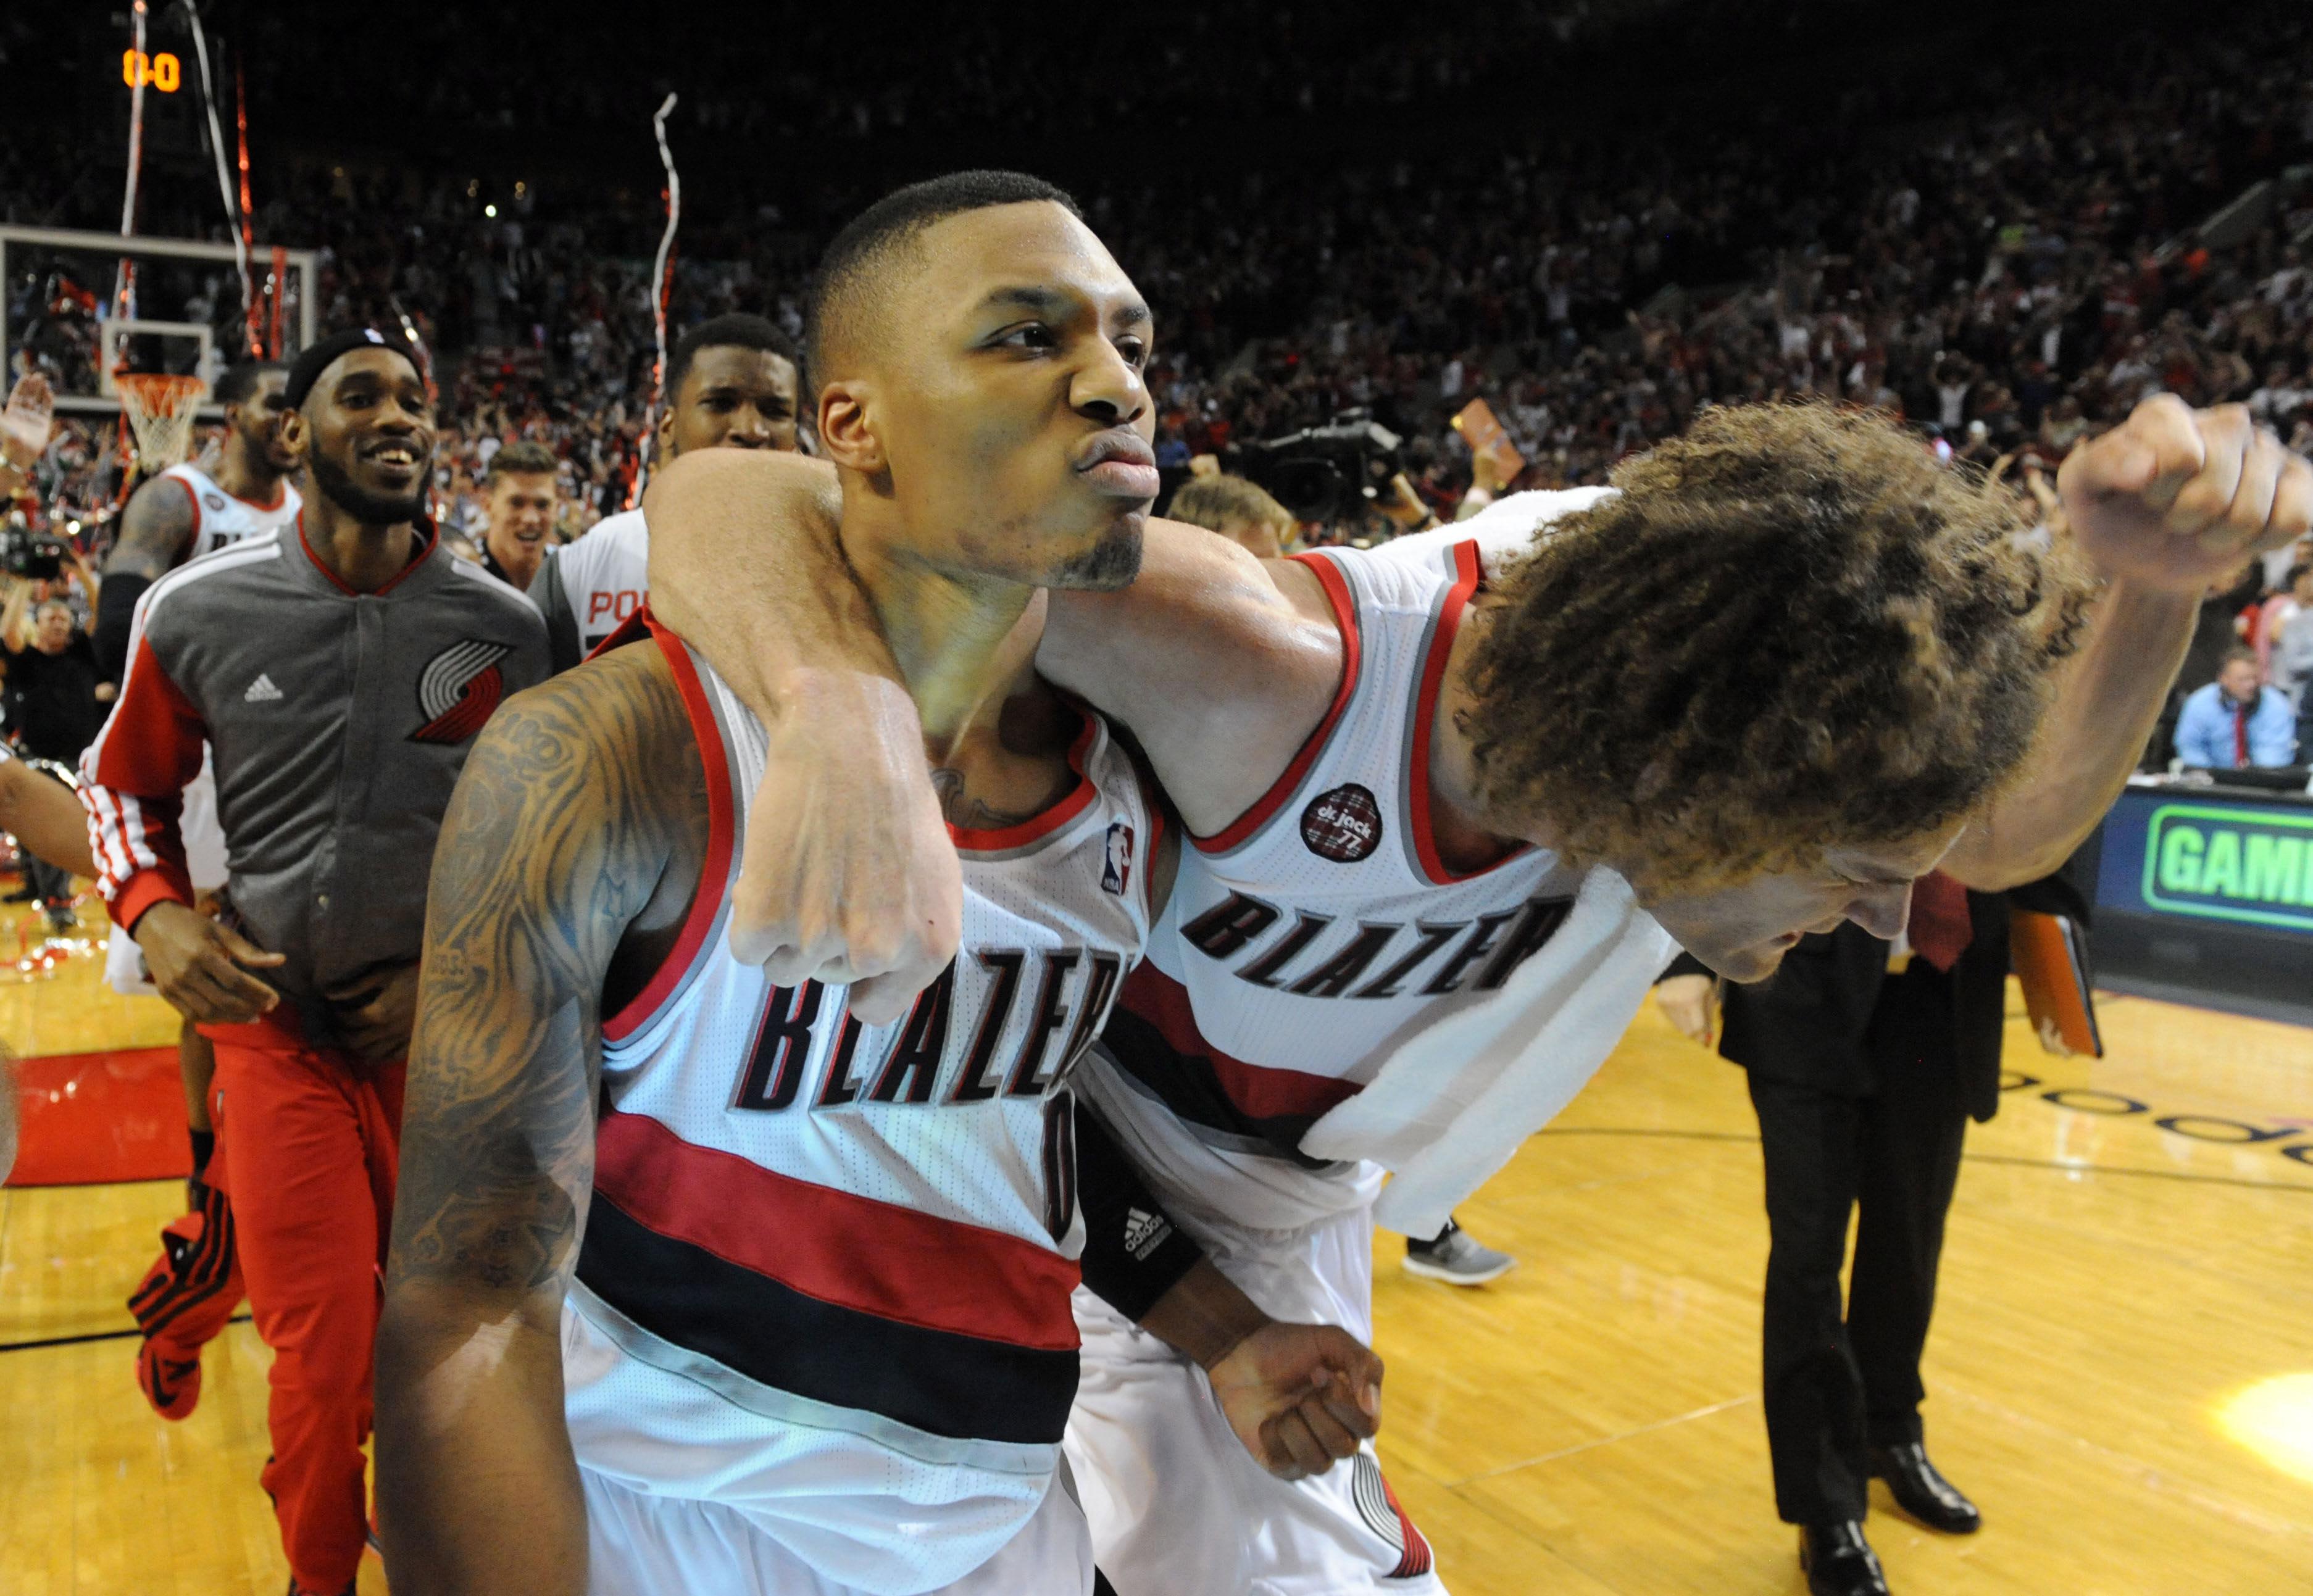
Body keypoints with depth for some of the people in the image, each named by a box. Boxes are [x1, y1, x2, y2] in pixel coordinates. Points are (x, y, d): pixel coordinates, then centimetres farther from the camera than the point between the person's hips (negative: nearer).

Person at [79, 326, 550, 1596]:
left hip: (447, 1026, 1)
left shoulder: (503, 628, -5)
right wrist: (154, 915, -8)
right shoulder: (197, 611, -5)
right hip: (275, 1021, -1)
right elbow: (122, 781, 10)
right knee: (322, 1362, -2)